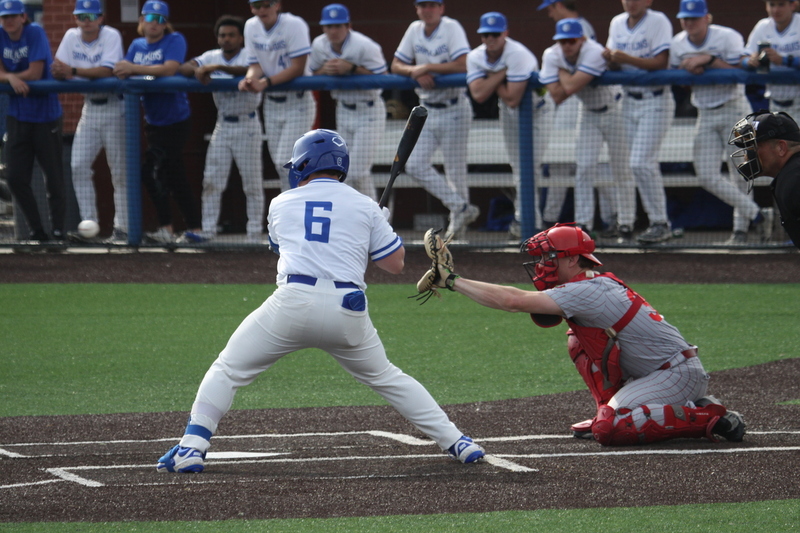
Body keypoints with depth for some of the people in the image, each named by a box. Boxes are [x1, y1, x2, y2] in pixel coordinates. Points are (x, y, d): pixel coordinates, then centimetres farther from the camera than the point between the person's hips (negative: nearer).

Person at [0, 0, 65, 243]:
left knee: (53, 177, -1)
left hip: (45, 114, -5)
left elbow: (35, 73, -16)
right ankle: (37, 231, 11)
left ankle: (58, 230, 8)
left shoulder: (35, 33, -12)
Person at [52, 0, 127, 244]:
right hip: (90, 108, 5)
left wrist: (73, 71, -30)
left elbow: (107, 71, -25)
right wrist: (64, 74, -25)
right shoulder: (71, 37, 2)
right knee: (79, 167, -7)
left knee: (120, 171, -1)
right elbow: (58, 70, -1)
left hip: (114, 107, -5)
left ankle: (122, 228, 7)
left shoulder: (111, 36, -13)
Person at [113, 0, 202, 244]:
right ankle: (194, 229, 16)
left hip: (175, 120, -7)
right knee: (175, 177, 10)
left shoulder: (175, 41, -7)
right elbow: (123, 70, 3)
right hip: (154, 121, 7)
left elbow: (170, 68, -23)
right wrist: (123, 71, -21)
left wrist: (134, 68, -25)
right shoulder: (137, 45, 13)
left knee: (151, 171, -13)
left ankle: (166, 229, -8)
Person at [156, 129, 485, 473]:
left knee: (228, 369, 8)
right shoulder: (364, 206, 14)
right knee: (386, 378, 21)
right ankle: (456, 443, 19)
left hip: (293, 302, -2)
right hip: (348, 311, 2)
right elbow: (396, 264, 15)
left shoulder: (281, 204, 16)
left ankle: (192, 447, -6)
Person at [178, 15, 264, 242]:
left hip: (247, 124, -5)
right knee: (211, 180, 0)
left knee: (252, 183, 0)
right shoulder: (212, 57, 6)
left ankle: (255, 234, 5)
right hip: (223, 124, 5)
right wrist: (198, 71, -27)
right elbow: (184, 68, -4)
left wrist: (218, 68, -37)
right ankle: (207, 232, 1)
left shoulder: (248, 56, -7)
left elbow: (250, 71, -30)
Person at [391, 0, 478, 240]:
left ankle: (457, 220, 14)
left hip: (453, 110, -6)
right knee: (414, 165, -3)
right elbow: (396, 65, 7)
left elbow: (462, 66, -24)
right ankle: (461, 207, 3)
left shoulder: (451, 27, -12)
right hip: (426, 110, 6)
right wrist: (416, 73, -14)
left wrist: (426, 67, -19)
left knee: (455, 171, 0)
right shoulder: (414, 30, 5)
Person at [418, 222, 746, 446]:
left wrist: (451, 281, -20)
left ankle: (707, 419, -16)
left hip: (681, 374, -9)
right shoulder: (600, 284, 12)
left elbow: (513, 302, -23)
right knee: (579, 342, 11)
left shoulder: (587, 291, -18)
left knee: (608, 429, -22)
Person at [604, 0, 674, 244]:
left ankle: (660, 224, -10)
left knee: (641, 163, -16)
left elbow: (661, 62, -17)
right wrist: (611, 59, -12)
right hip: (629, 101, 7)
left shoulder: (658, 21, -9)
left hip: (655, 101, -7)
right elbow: (616, 67, 11)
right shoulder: (617, 23, 11)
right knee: (644, 165, 7)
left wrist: (629, 59, -27)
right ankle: (658, 223, 13)